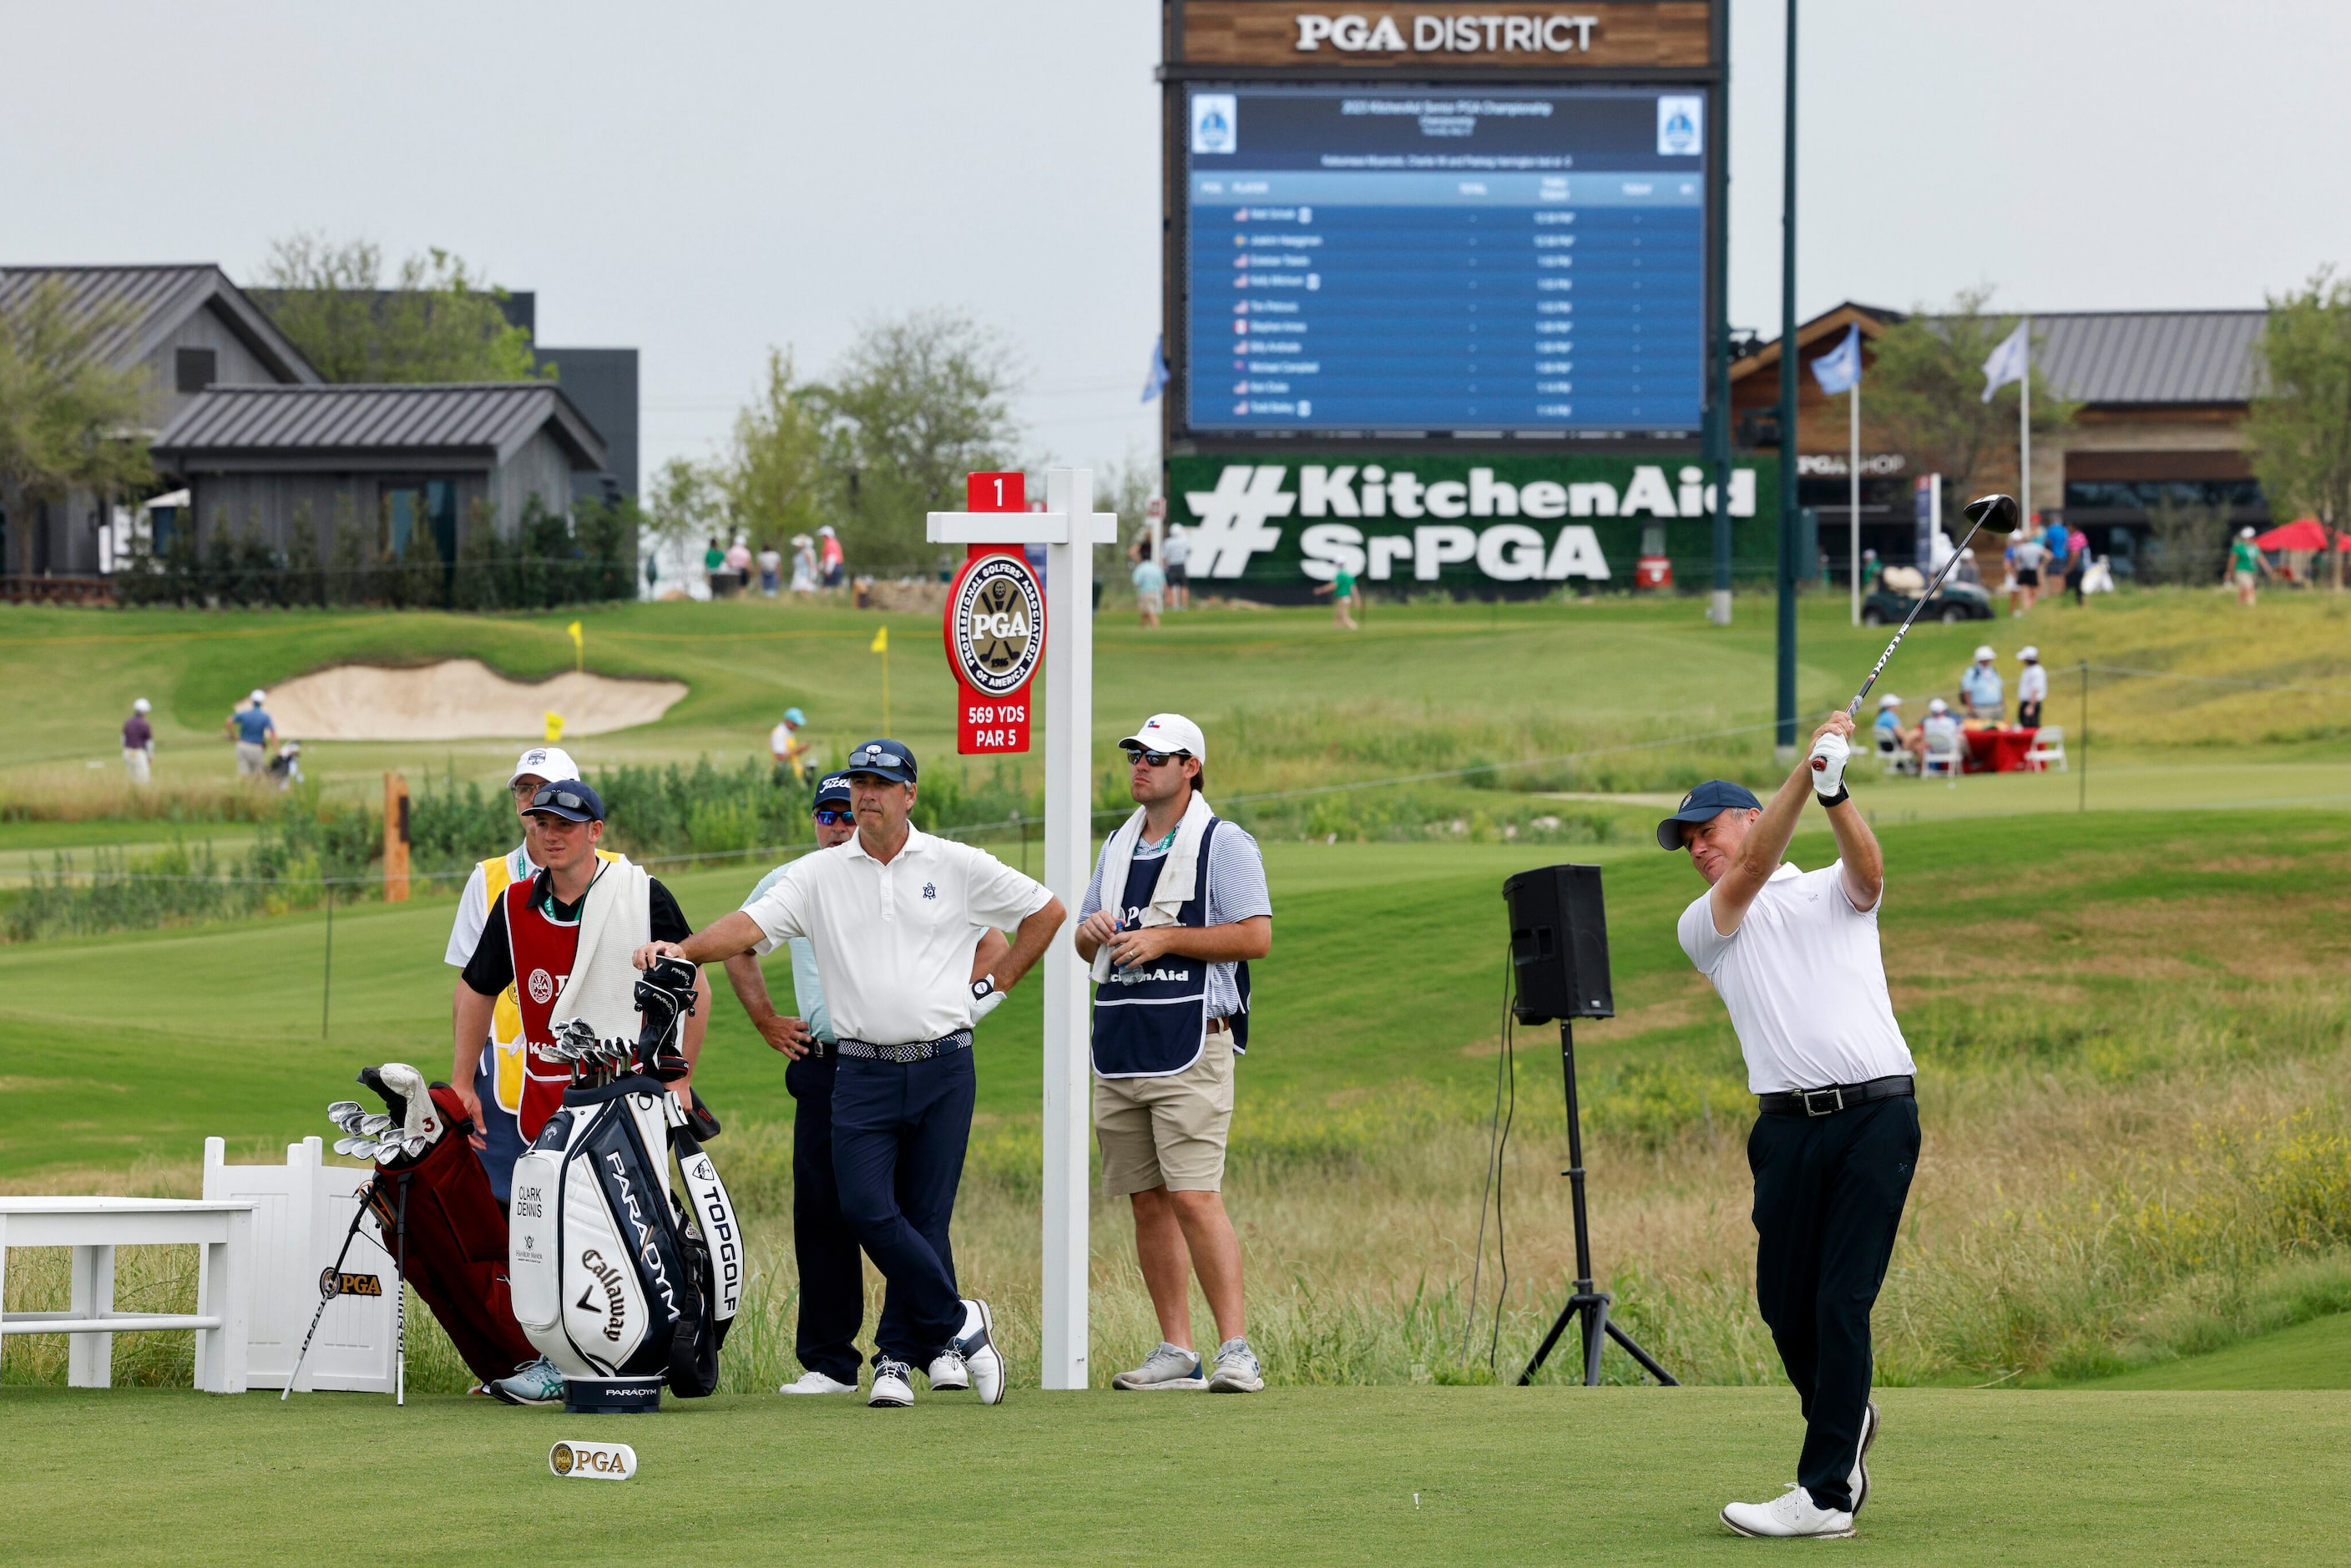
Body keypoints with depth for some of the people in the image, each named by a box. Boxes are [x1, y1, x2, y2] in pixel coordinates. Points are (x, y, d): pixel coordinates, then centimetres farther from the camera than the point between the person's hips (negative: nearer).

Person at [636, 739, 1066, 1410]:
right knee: (866, 1209, -12)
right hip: (864, 1070, 1)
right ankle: (955, 1324, 2)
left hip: (943, 1067, -1)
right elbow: (752, 926, -7)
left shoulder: (957, 866, 4)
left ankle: (900, 1355, 9)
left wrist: (995, 986, 7)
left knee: (925, 1216, 0)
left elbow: (1045, 911, 14)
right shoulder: (818, 875, 5)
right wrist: (681, 950, -25)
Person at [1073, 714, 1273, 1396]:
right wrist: (1092, 932, 0)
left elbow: (1256, 935, -11)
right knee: (1149, 1203, 6)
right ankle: (1175, 1352, 10)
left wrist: (1165, 938, -15)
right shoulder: (1119, 846, 19)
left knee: (1194, 1197, -15)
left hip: (1191, 1047, -7)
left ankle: (1236, 1350, -16)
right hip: (1119, 1050, 7)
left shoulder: (1225, 845, -2)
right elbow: (1087, 942, 24)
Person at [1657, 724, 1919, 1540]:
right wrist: (1805, 773, -16)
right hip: (1789, 1126, 3)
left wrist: (1837, 794, -28)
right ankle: (1845, 1422, 32)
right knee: (1784, 1300, 2)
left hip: (1876, 1112, -3)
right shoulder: (1702, 927, 15)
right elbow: (1750, 872, -4)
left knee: (1842, 1301, -9)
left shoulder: (1832, 891, 15)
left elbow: (1868, 869, -8)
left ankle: (1826, 1493, -11)